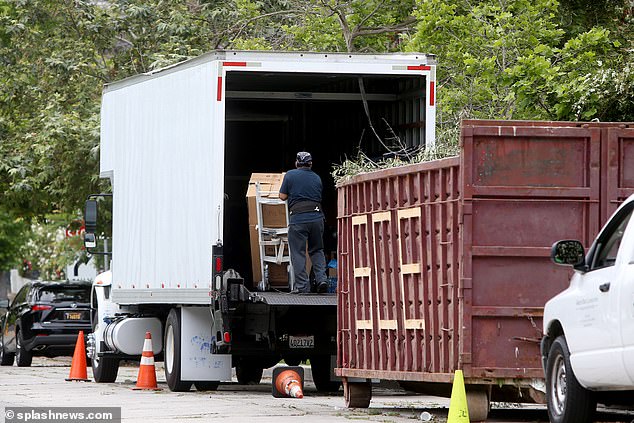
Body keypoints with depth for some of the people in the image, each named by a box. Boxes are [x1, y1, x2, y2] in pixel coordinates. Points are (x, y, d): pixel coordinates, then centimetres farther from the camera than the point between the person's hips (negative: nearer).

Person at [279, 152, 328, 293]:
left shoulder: (290, 175, 3)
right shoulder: (317, 178, 13)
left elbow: (283, 196, 5)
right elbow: (319, 198, 16)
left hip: (298, 218, -3)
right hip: (316, 216, 3)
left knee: (298, 252, 1)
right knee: (317, 250, 15)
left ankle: (302, 286, -3)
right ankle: (321, 279, 2)